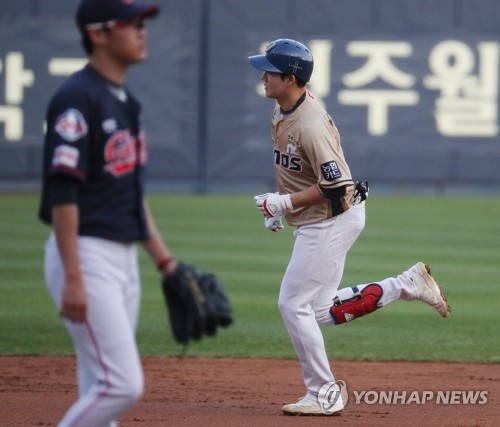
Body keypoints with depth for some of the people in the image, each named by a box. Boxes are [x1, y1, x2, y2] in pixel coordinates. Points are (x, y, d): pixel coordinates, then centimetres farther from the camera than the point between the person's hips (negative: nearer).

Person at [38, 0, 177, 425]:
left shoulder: (125, 101, 15)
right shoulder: (78, 99, -15)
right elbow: (62, 191, -20)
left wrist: (165, 261, 19)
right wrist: (73, 278, -24)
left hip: (123, 258, 9)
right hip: (86, 256, -9)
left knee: (102, 391, 9)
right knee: (122, 384, -14)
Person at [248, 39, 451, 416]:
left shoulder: (311, 125, -27)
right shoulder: (282, 110, 4)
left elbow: (336, 187, -27)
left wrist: (285, 203, -22)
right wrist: (276, 205, 14)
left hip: (332, 220, -10)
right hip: (315, 223, 10)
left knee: (294, 304, -7)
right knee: (320, 310, 14)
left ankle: (324, 395, 4)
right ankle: (408, 285, 19)